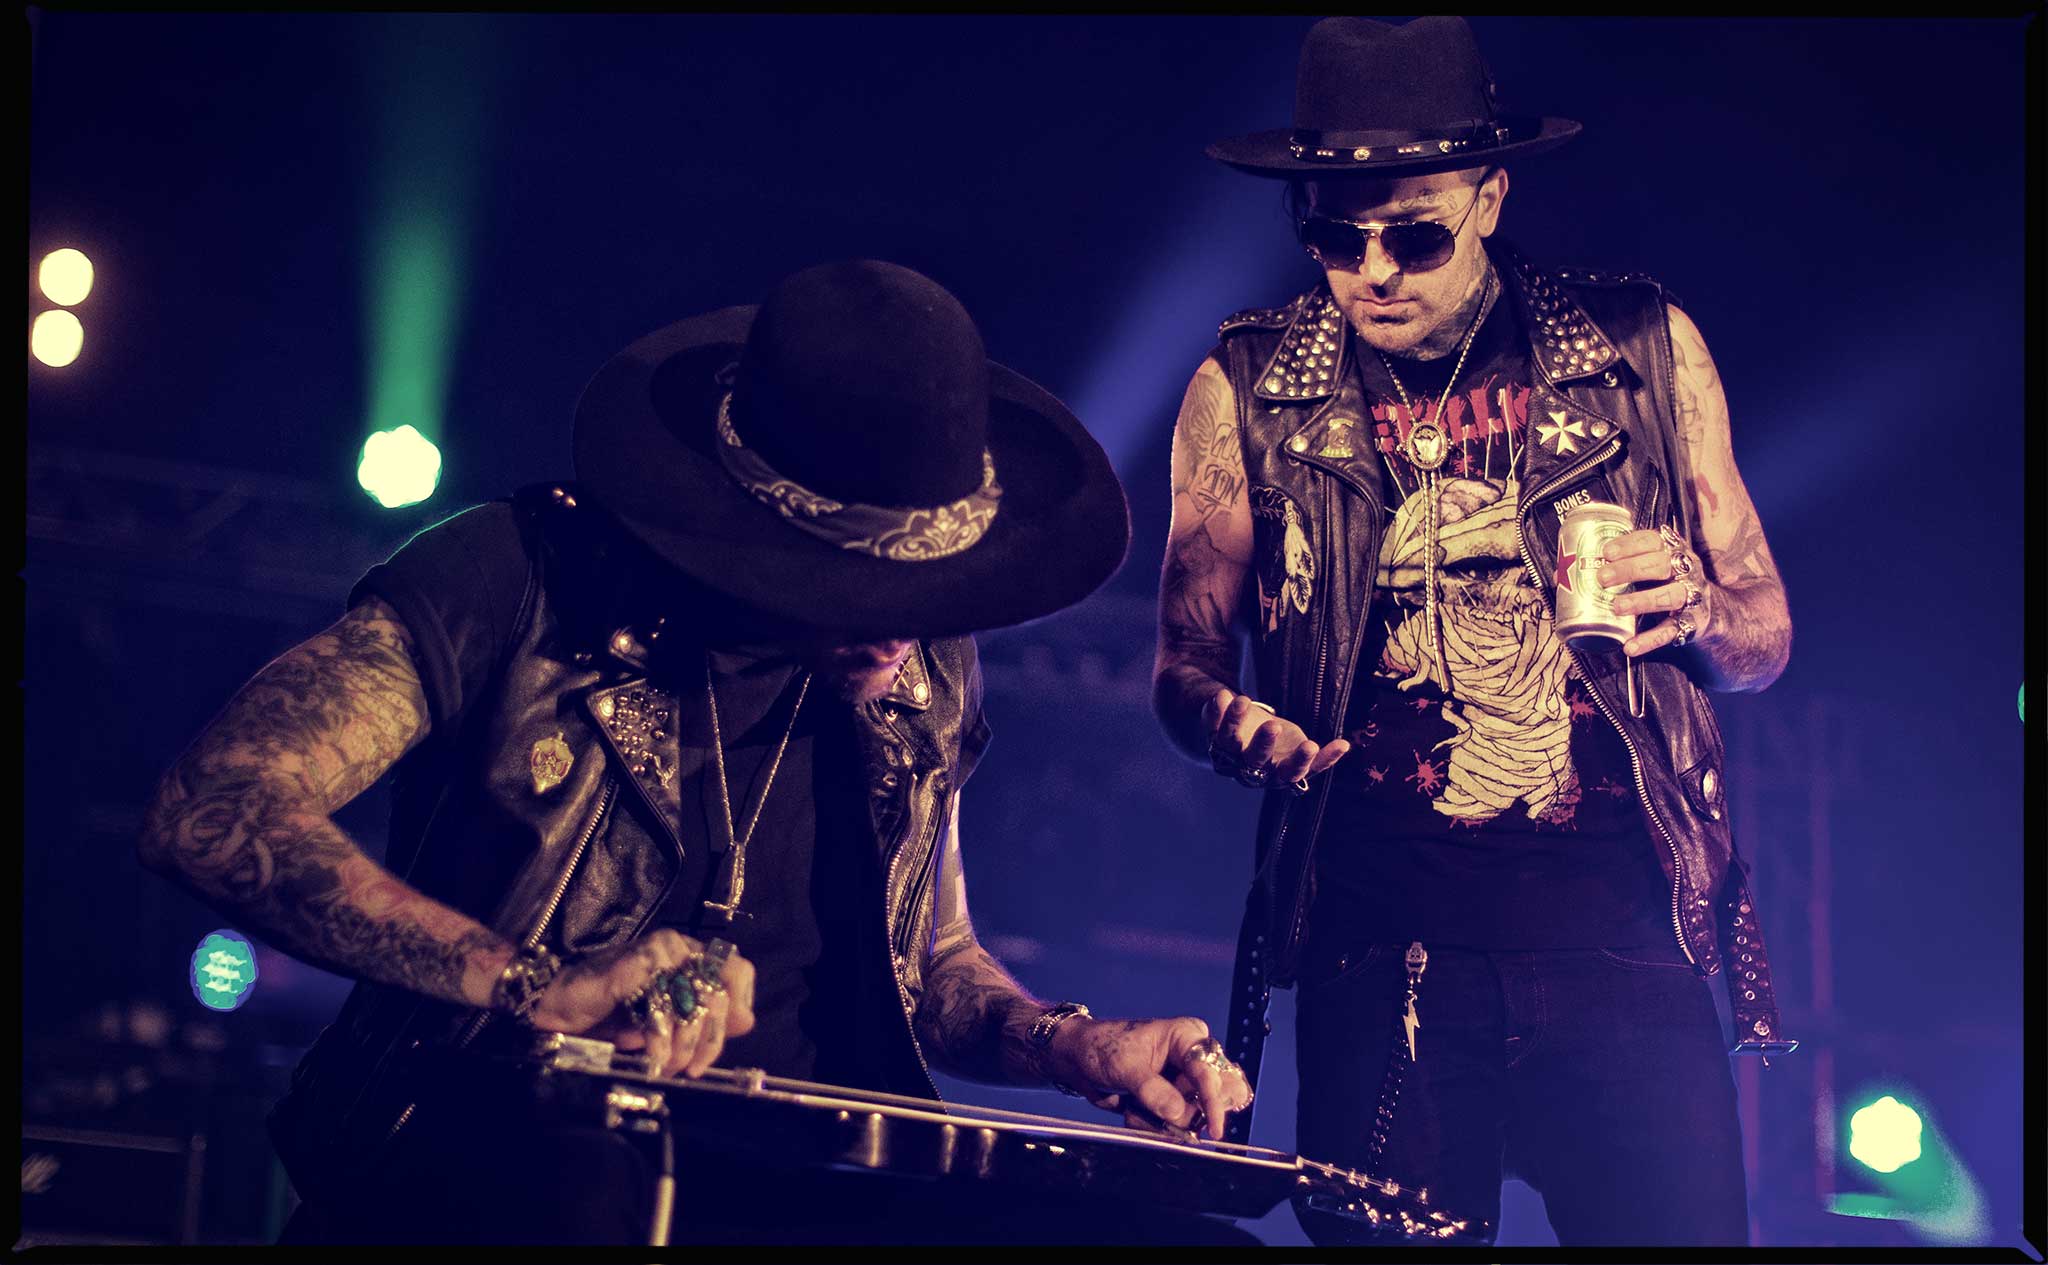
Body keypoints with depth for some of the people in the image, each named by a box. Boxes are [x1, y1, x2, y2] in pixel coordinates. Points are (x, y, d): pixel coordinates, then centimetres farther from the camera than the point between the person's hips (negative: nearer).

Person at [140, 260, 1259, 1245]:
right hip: (494, 1167, -5)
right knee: (592, 1199, -43)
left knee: (1196, 1241, -15)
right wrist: (535, 982, -26)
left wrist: (1071, 1046, 5)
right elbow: (209, 812, -16)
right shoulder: (523, 580, -5)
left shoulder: (922, 675, 13)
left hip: (799, 1181, 6)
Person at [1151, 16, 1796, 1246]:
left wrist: (1693, 610, -9)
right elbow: (1187, 660, 11)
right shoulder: (1248, 392, 7)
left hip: (1626, 932, 1)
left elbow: (1765, 634, 14)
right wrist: (1232, 721, -12)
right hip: (1384, 949, 0)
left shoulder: (1647, 350, 8)